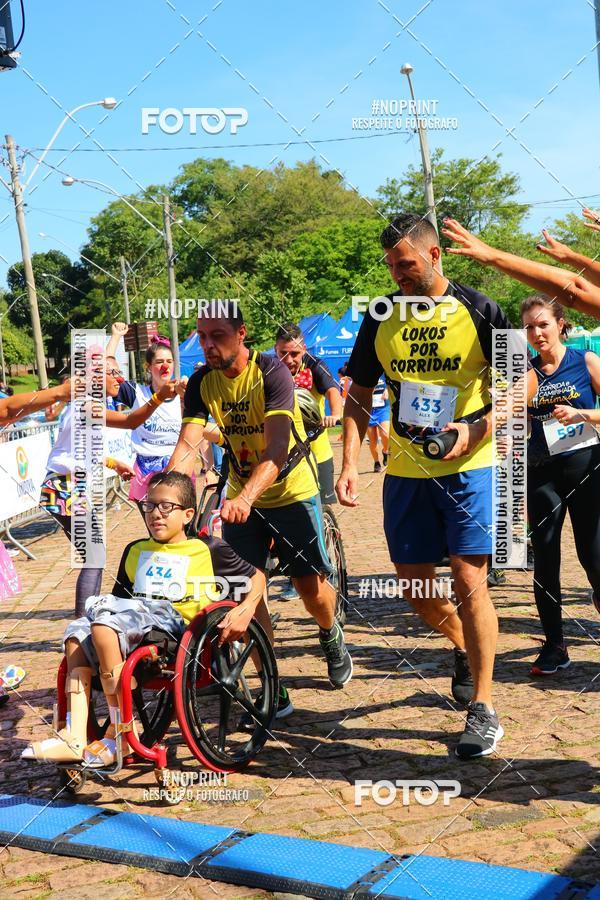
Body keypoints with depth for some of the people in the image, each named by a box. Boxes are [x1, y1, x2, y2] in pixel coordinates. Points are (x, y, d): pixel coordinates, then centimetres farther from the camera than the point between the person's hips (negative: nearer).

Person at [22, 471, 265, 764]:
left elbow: (256, 577, 12)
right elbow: (120, 597, 29)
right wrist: (104, 606, 7)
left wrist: (246, 610, -7)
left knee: (105, 625, -32)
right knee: (77, 631, -24)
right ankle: (74, 737, -31)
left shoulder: (207, 550, 11)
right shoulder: (136, 551, 28)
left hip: (174, 620, -6)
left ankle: (118, 736, -24)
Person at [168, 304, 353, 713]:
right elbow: (188, 446, -18)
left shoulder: (271, 372, -23)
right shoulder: (202, 383, -8)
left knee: (312, 586, -1)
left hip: (292, 491, -4)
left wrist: (246, 497, -50)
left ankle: (331, 635, 35)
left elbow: (277, 448, -34)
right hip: (241, 496, 4)